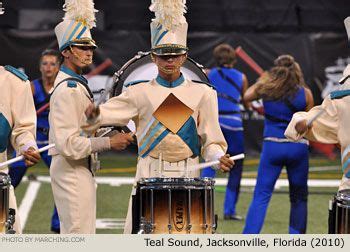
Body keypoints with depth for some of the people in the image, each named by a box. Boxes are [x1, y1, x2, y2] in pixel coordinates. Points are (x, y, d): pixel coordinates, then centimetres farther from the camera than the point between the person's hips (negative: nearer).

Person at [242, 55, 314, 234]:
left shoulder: (266, 87, -1)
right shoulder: (305, 93, -3)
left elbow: (247, 96, 18)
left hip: (272, 145, 0)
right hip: (298, 147, 0)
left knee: (261, 196, 1)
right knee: (299, 197, 14)